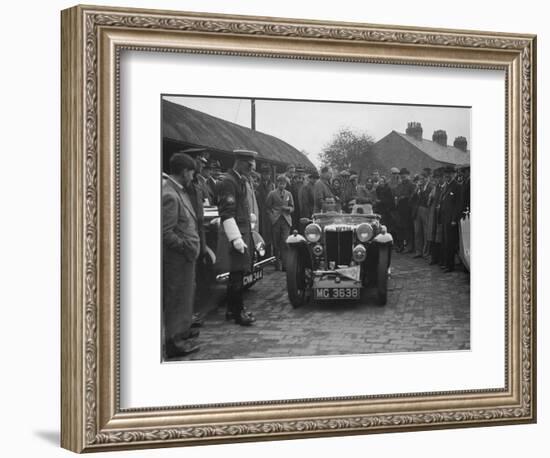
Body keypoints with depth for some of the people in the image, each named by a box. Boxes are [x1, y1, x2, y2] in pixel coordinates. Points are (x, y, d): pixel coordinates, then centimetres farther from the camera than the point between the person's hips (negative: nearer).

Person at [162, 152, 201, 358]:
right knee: (177, 297, 1)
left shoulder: (178, 190, 8)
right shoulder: (170, 195, -23)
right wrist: (186, 247, -19)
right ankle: (173, 342, 12)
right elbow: (165, 233, -25)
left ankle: (182, 330, 38)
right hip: (177, 257, -10)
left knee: (184, 294, 22)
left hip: (184, 256, 10)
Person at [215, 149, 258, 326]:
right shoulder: (227, 182, -14)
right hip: (234, 233, -9)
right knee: (236, 274, -5)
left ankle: (232, 309, 22)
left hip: (245, 232, 9)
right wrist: (236, 238, -23)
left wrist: (251, 233, 21)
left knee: (238, 274, 13)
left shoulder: (244, 181, 16)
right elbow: (226, 213, -20)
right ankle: (238, 312, 2)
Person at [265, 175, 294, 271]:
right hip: (275, 220, -1)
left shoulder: (288, 194, 15)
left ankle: (285, 265, -9)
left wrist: (288, 208, -3)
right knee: (276, 244, -1)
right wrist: (272, 216, -7)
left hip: (286, 220, 1)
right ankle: (277, 265, 5)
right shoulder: (272, 194, 6)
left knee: (285, 243, -10)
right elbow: (267, 207, 7)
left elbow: (292, 207, 18)